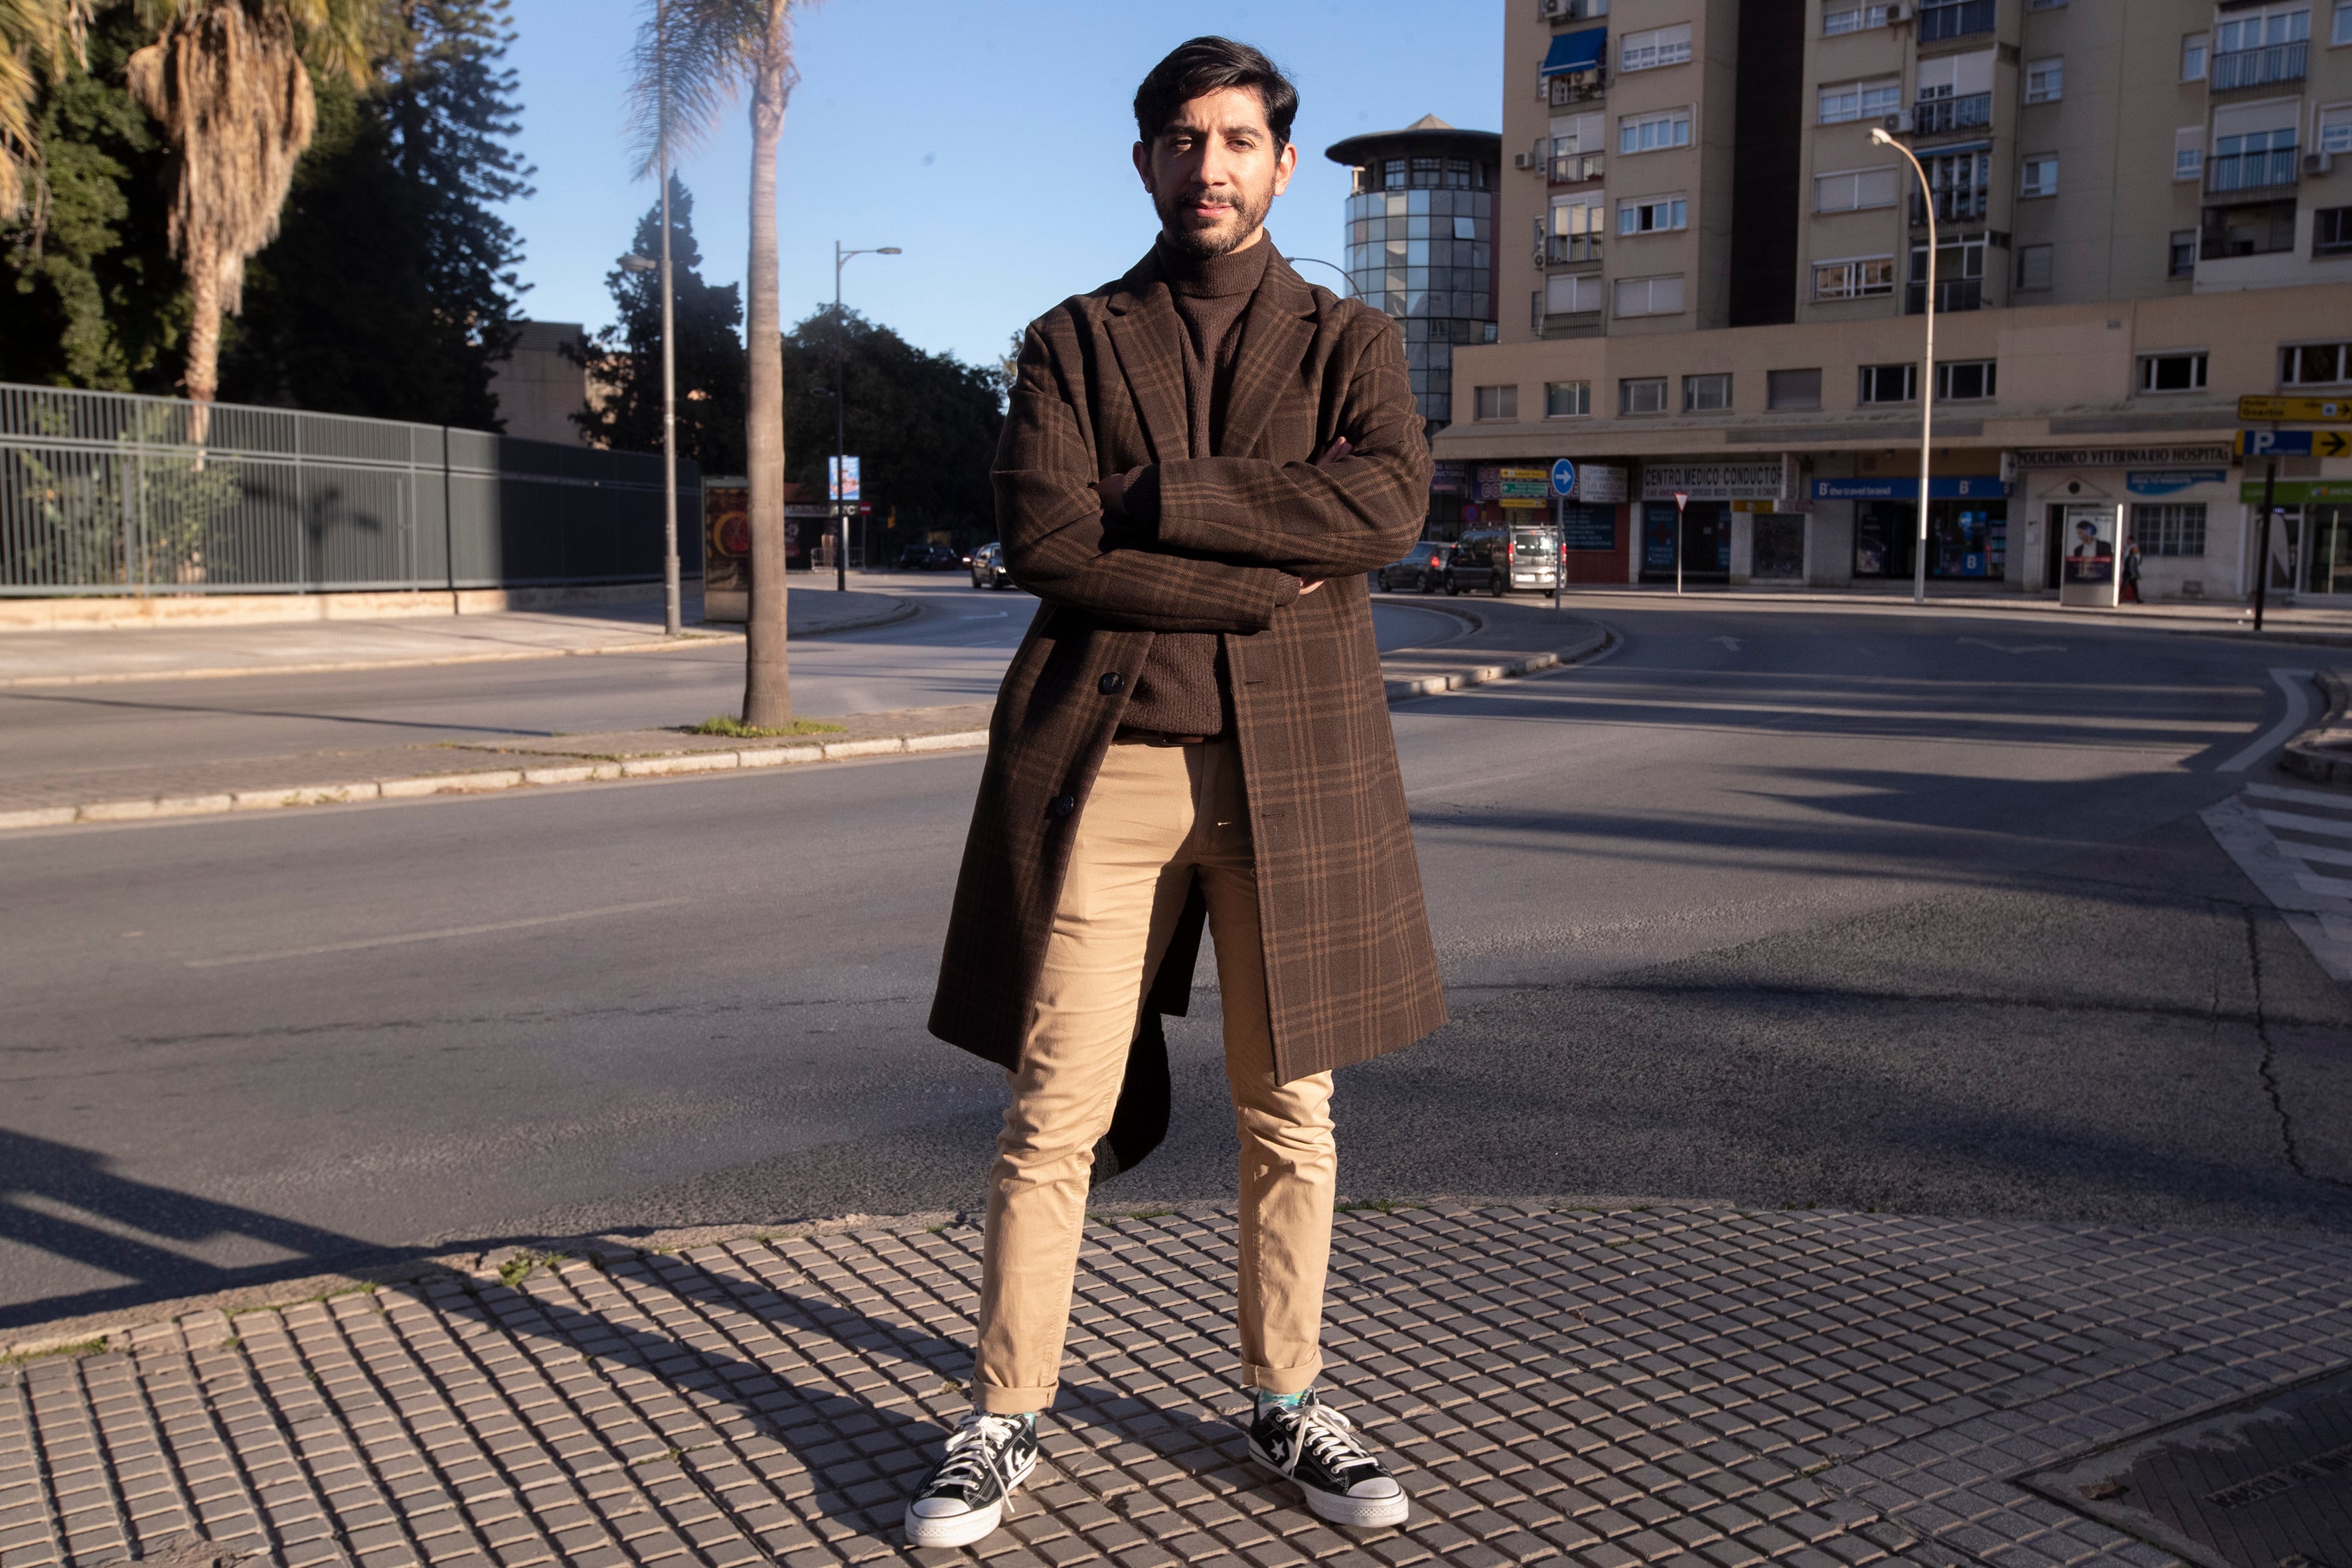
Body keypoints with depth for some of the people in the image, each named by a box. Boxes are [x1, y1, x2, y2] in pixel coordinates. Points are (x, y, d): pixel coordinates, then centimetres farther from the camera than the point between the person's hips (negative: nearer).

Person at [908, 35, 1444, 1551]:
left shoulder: (1350, 340, 12)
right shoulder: (1070, 343, 10)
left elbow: (1389, 504, -9)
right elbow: (1045, 541, -7)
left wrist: (1156, 494, -11)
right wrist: (1268, 581, -11)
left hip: (1293, 762, 1)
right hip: (1102, 757, -1)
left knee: (1292, 1112, 9)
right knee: (1055, 1113, 0)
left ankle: (1289, 1402, 25)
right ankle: (1007, 1419, 15)